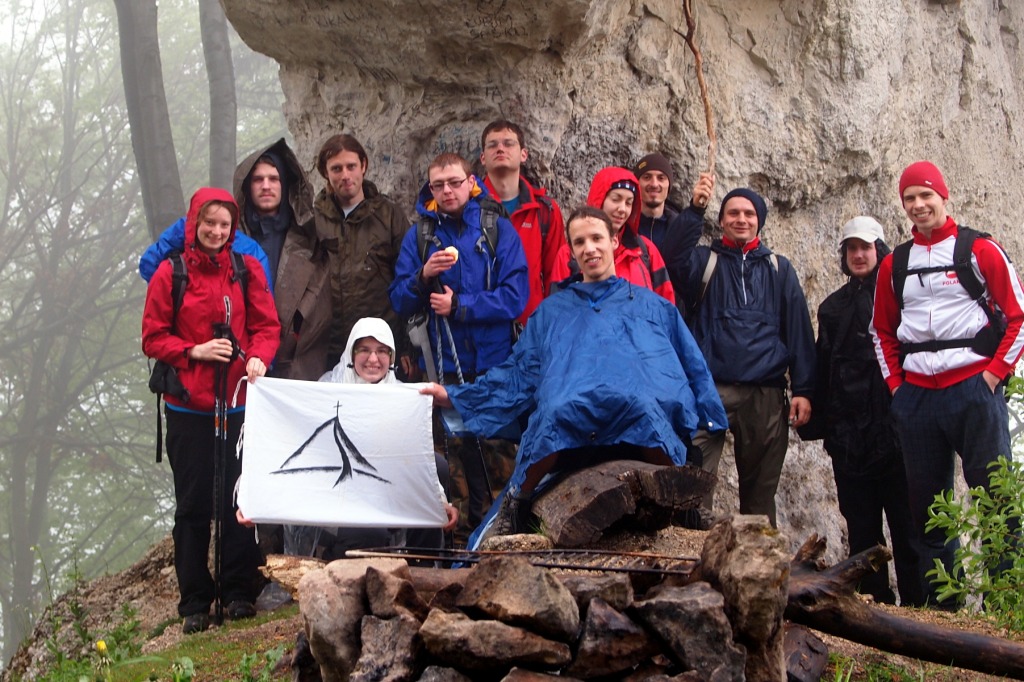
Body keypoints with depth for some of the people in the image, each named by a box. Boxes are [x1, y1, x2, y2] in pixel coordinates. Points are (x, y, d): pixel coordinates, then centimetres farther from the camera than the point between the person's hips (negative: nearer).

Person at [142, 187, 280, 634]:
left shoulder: (247, 270, 5)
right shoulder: (170, 274, 0)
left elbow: (267, 325, 5)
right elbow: (153, 338, 1)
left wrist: (258, 357, -14)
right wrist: (195, 351, -13)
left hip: (239, 402, 1)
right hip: (188, 407, -1)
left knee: (238, 498, 1)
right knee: (193, 504, 4)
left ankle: (238, 592, 13)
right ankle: (194, 604, 11)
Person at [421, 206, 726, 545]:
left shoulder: (654, 307, 32)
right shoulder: (552, 311, 35)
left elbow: (695, 372, 28)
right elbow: (518, 374, 29)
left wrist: (710, 423, 11)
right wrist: (454, 396, 18)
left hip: (645, 424, -1)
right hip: (565, 425, 1)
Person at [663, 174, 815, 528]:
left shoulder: (778, 269, 15)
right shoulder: (705, 261, 11)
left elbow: (799, 331, 9)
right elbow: (675, 258, -14)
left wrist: (803, 389, 0)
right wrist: (694, 208, -25)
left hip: (766, 394, 2)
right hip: (711, 389, -2)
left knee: (761, 492, 8)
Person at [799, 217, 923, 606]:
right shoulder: (834, 307, 19)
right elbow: (822, 368, 19)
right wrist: (817, 420, 11)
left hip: (894, 426, -5)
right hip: (849, 436, 5)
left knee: (906, 522, -4)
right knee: (861, 527, 7)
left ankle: (916, 604, -1)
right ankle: (873, 600, 12)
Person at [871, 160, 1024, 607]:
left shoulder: (979, 249, 1)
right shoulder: (895, 264, 14)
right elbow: (882, 330, 23)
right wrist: (894, 381, 11)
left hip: (973, 389, -4)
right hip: (916, 395, 5)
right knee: (926, 502, 7)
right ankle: (938, 605, 15)